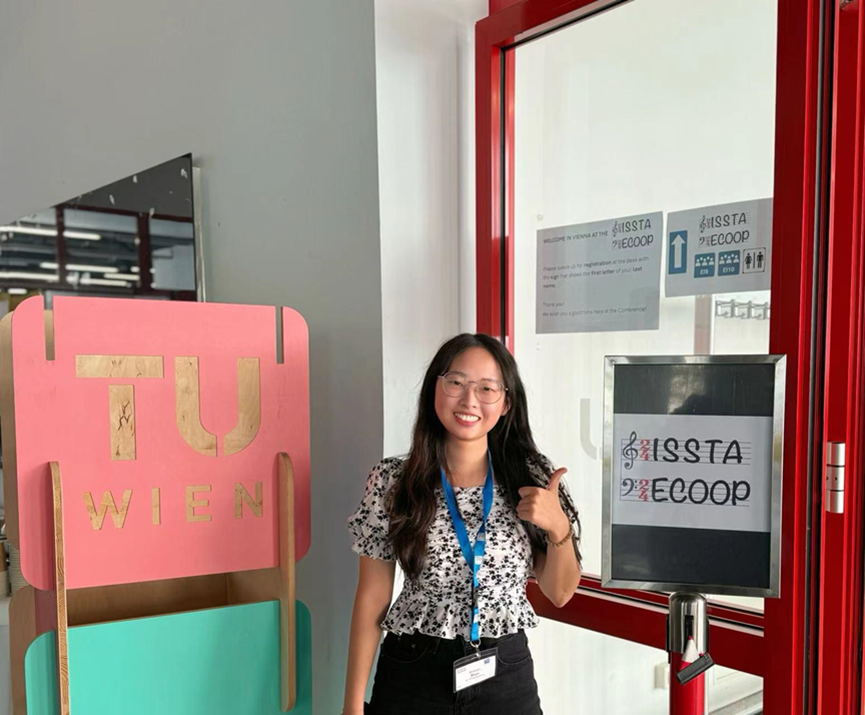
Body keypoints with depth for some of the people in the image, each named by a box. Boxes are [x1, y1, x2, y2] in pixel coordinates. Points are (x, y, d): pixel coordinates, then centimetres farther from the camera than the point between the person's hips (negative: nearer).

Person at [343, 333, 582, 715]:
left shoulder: (532, 476, -5)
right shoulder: (392, 481, -9)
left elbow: (559, 593, 0)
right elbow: (372, 597, -4)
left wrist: (559, 528, -18)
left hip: (506, 675, 2)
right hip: (413, 676, -1)